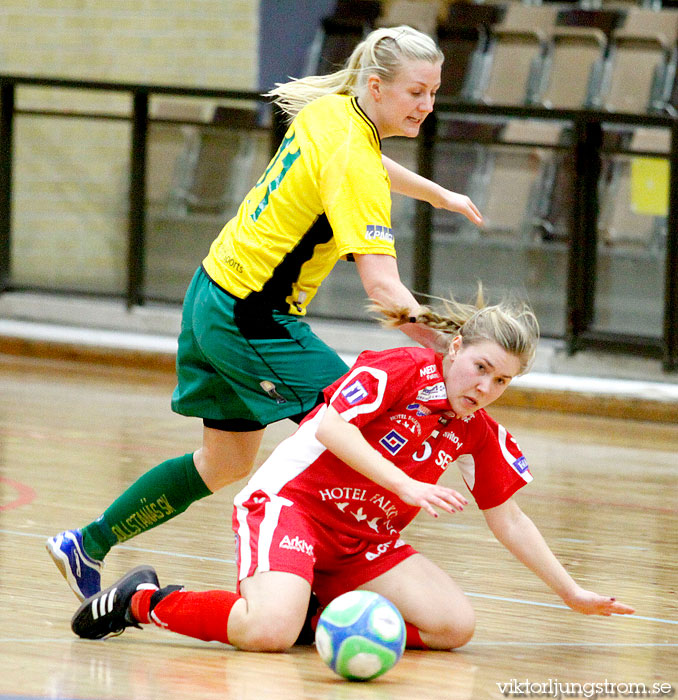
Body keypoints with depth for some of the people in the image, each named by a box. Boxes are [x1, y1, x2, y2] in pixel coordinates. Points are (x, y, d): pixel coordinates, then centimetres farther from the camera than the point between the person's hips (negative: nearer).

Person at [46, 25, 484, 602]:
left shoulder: (330, 110, 3)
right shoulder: (354, 163, -24)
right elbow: (381, 283, -30)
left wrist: (438, 194, 39)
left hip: (213, 293, 10)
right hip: (252, 317, -10)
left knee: (226, 464, 20)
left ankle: (87, 545, 30)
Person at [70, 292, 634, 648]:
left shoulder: (479, 434, 8)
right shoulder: (404, 369, -11)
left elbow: (508, 521, 17)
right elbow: (329, 427, -23)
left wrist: (571, 593, 16)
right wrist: (406, 485, -26)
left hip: (364, 542, 7)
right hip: (291, 498, -7)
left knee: (454, 625, -13)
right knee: (270, 632, -33)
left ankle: (319, 610, 2)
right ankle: (145, 601, -8)